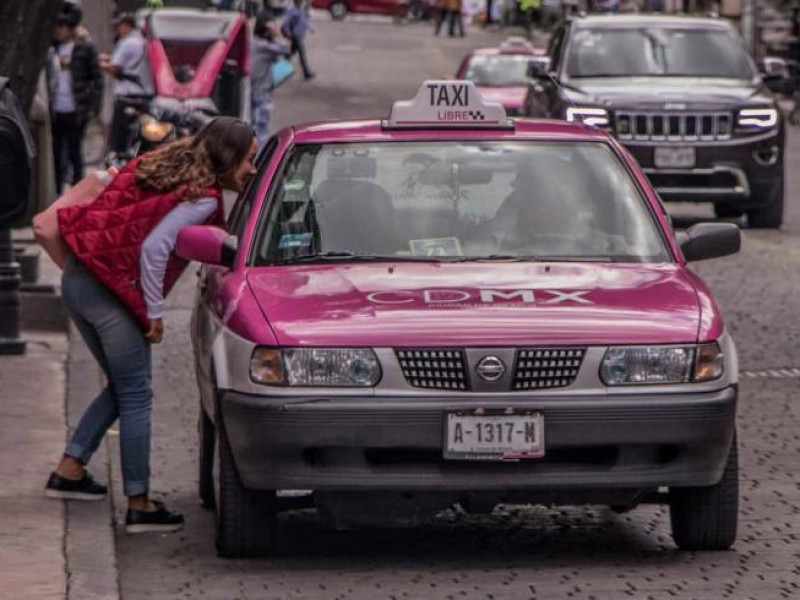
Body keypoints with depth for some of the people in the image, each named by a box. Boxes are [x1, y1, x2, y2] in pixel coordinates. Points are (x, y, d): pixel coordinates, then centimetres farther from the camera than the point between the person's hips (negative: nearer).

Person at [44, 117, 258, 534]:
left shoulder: (164, 166, 14)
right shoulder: (202, 198, -12)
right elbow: (153, 248, -20)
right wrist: (153, 312, -11)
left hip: (77, 280, 9)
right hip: (110, 294, -9)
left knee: (122, 388, 23)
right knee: (136, 397, 1)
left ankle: (69, 470, 25)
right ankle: (139, 506, 4)